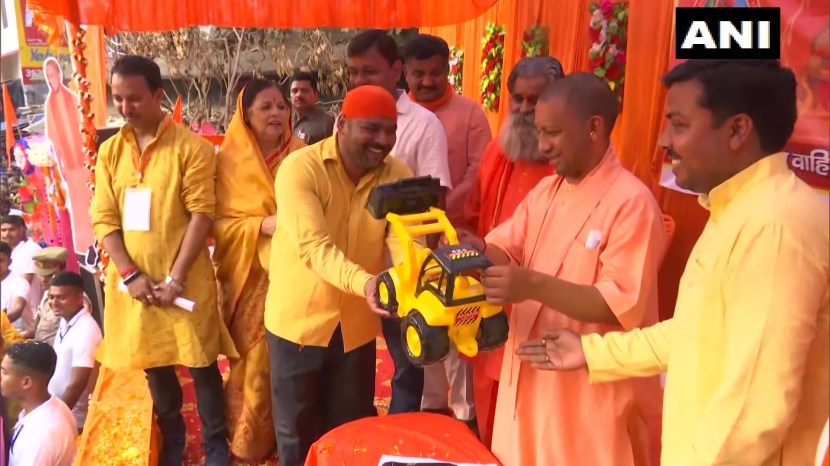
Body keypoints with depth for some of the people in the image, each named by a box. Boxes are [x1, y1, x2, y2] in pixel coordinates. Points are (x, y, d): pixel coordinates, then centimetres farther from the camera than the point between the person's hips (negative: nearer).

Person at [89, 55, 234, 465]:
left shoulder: (191, 147, -8)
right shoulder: (110, 151, 5)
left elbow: (201, 214, -12)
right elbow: (103, 219, 3)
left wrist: (175, 278, -15)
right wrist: (129, 274, -9)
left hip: (185, 279, -4)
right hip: (132, 281, 4)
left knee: (201, 363, 5)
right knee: (153, 364, 16)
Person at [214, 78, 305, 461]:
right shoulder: (230, 161, -1)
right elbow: (219, 222, -4)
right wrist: (263, 225, -18)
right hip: (250, 276, -1)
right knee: (255, 359, 4)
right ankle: (250, 441, 24)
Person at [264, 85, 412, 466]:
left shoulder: (398, 175, -4)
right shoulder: (300, 168, -18)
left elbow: (405, 237, -18)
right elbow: (314, 246, -30)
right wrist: (363, 281, -47)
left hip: (356, 323, 3)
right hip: (299, 318, -3)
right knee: (297, 431, 14)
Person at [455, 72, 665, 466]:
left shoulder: (631, 203, -16)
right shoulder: (545, 191, 9)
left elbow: (623, 306, -22)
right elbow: (504, 249, 7)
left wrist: (535, 285, -32)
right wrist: (477, 251, -16)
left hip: (589, 395, -7)